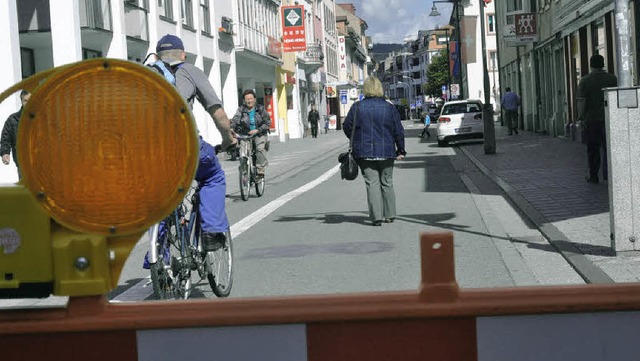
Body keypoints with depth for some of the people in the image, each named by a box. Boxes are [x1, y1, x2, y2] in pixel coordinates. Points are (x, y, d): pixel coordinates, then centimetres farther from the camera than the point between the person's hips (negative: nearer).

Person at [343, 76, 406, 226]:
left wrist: (356, 141, 23)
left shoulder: (357, 107, -3)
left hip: (365, 153, -1)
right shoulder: (389, 108, -2)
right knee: (387, 183, 14)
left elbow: (347, 127, 5)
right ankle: (389, 214, 19)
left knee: (372, 183, -1)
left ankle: (376, 216, -9)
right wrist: (401, 151, 11)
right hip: (386, 152, 1)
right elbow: (399, 131, 1)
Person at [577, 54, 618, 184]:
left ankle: (593, 175, 7)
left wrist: (581, 117, -5)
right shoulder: (612, 79, 3)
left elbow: (581, 101, -11)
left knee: (593, 149, 4)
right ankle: (608, 173, 3)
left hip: (591, 119, -2)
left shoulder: (585, 81, -6)